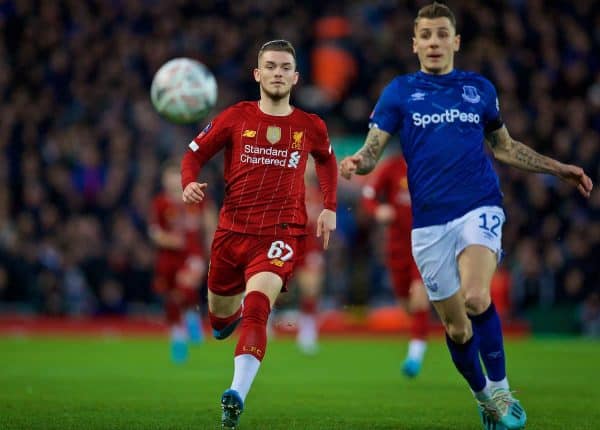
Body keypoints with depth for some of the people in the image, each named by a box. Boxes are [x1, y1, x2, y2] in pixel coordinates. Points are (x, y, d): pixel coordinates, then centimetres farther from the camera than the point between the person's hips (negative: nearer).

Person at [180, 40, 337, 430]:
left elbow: (327, 161, 27)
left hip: (283, 233, -2)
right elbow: (195, 154, 9)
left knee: (256, 307, -26)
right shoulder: (236, 118, 3)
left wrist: (330, 208, 17)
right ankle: (231, 314, 54)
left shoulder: (311, 127, 6)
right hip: (232, 230, 2)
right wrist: (190, 183, -13)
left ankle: (237, 397, -35)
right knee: (220, 319, 14)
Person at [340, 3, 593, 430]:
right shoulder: (400, 91, 5)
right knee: (456, 327, 5)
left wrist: (558, 168, 18)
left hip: (479, 207, -1)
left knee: (476, 298, -28)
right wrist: (357, 163, -25)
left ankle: (501, 389, -10)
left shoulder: (479, 88, 9)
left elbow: (504, 146, 23)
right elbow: (372, 150, -2)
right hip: (430, 221, 1)